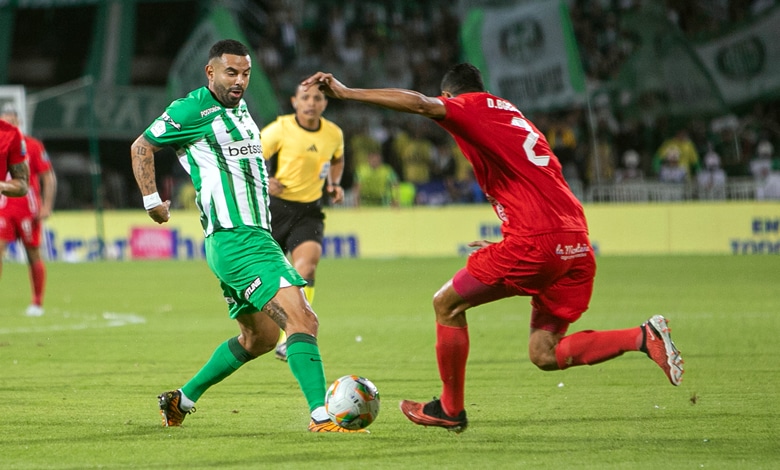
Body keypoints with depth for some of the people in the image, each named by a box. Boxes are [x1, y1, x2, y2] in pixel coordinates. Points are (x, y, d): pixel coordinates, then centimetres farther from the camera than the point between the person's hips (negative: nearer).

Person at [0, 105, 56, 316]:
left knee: (33, 255, 4)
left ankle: (37, 303, 14)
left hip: (28, 208, -2)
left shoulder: (32, 146, -2)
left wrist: (46, 206, -8)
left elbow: (49, 178, 0)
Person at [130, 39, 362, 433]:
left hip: (258, 235, 10)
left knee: (260, 336, 20)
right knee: (302, 319, -21)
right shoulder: (193, 109, -7)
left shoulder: (240, 109, 18)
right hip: (233, 239, -10)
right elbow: (142, 147, 1)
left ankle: (182, 400, 30)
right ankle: (321, 419, -28)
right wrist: (151, 201, -2)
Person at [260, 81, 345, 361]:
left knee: (308, 262, -25)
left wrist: (334, 184, 6)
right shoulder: (280, 130, -9)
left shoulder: (334, 134, 3)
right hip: (275, 208, -1)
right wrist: (262, 181, -27)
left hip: (309, 212, 2)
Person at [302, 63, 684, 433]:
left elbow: (419, 104, -15)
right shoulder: (516, 117, 28)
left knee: (447, 303, 10)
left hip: (536, 240, -8)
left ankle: (449, 409, 16)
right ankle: (645, 337, -2)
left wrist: (345, 92, -13)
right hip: (577, 243, 8)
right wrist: (505, 248, 34)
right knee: (544, 355, 11)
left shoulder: (474, 107, 3)